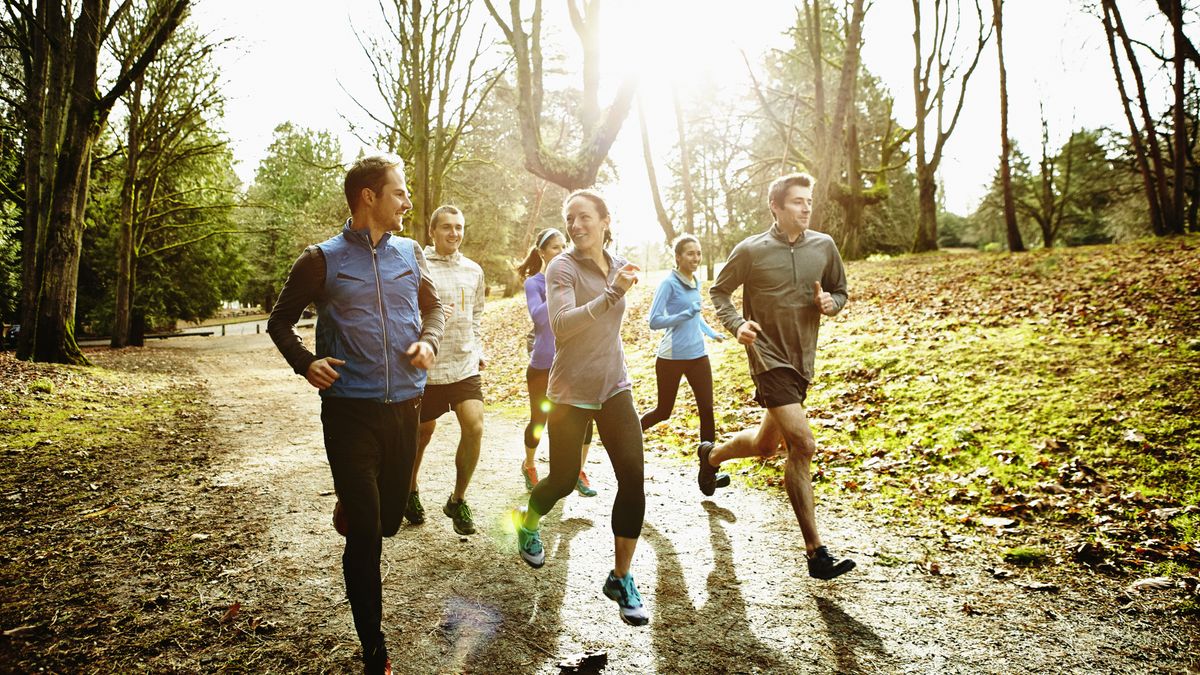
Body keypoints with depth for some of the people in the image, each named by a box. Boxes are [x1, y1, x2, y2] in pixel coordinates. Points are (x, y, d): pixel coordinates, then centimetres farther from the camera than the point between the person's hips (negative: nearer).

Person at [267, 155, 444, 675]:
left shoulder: (409, 253, 6)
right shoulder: (323, 260, -3)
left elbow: (432, 305, 20)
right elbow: (280, 321, 7)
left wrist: (429, 340, -2)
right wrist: (304, 363, -10)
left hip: (405, 407, 4)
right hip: (350, 411, -4)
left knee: (389, 518, 16)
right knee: (366, 535, -1)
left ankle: (349, 510, 52)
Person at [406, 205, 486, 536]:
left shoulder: (474, 270, 9)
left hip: (465, 366, 4)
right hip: (428, 367, -3)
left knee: (474, 428, -12)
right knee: (422, 434, 11)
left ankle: (457, 501, 8)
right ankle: (410, 492, 37)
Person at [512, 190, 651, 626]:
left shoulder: (619, 266, 7)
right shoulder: (562, 268, -12)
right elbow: (561, 325, -29)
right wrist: (612, 293, -34)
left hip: (614, 387, 5)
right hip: (571, 392, -4)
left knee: (633, 478, -8)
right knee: (563, 481, 7)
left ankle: (621, 579, 6)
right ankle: (526, 523, 43)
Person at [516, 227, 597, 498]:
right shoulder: (534, 283, -5)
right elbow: (538, 316, -21)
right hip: (543, 364, -2)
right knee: (539, 420, 10)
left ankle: (579, 473, 11)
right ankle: (529, 465, 36)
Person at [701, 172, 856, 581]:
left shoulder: (824, 246, 3)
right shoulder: (751, 250, -7)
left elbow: (840, 292, 15)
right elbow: (719, 291, 4)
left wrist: (831, 303, -9)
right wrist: (736, 324, -14)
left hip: (803, 360, 6)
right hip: (769, 358, -6)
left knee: (766, 444, 19)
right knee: (802, 445, -16)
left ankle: (711, 455, 51)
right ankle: (815, 552, -9)